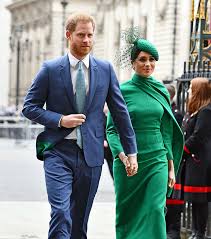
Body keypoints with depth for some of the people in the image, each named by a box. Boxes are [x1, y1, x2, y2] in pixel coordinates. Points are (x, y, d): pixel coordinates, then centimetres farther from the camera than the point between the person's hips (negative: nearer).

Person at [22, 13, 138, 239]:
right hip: (58, 152, -3)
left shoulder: (105, 69, 7)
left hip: (91, 154, 3)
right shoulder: (50, 69, 0)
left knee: (80, 220, 9)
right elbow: (29, 107, 3)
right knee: (61, 214, -16)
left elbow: (120, 112, 10)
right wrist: (60, 120, -12)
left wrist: (131, 152, 9)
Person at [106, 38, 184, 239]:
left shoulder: (161, 91, 8)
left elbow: (166, 131, 13)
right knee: (127, 213, 6)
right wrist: (122, 154, -20)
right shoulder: (122, 91, -2)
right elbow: (112, 129, -4)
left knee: (156, 210, -10)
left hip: (157, 161, 2)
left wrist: (171, 167, 11)